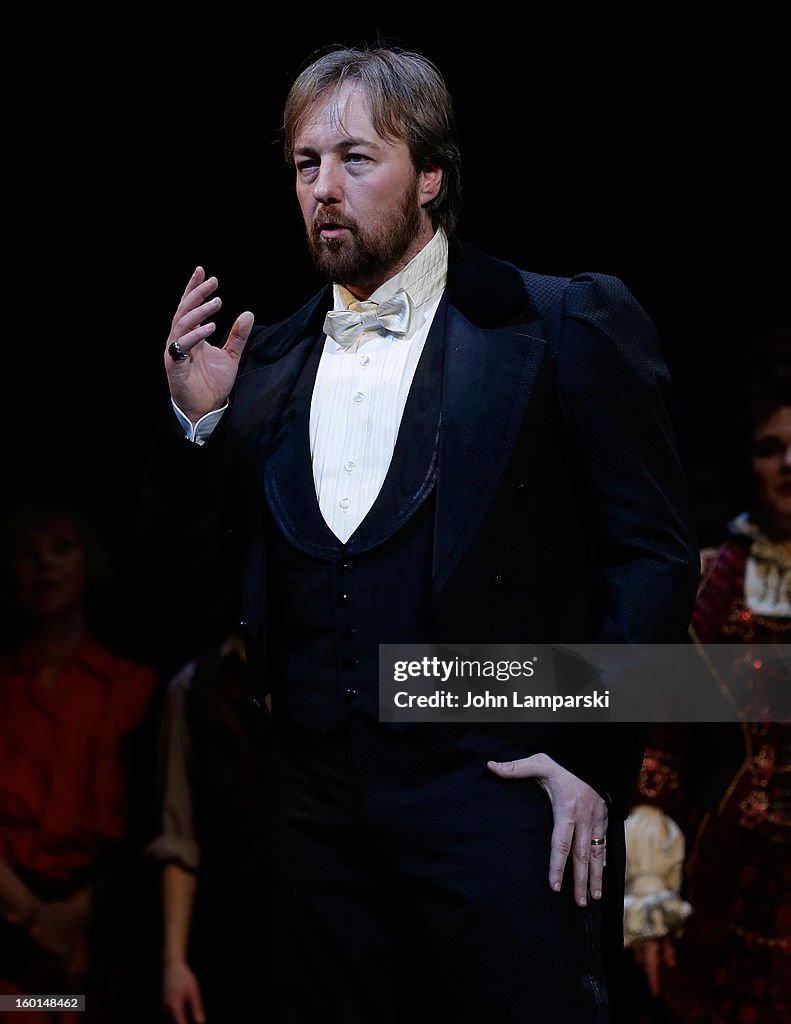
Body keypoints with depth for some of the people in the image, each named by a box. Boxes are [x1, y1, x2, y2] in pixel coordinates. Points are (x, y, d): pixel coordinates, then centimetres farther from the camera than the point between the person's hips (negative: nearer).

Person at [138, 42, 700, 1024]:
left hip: (498, 789, -4)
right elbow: (184, 593, 12)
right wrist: (196, 420, -2)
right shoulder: (266, 363, 13)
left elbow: (654, 554, -2)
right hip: (321, 812, 4)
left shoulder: (568, 325, 0)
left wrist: (591, 754, -10)